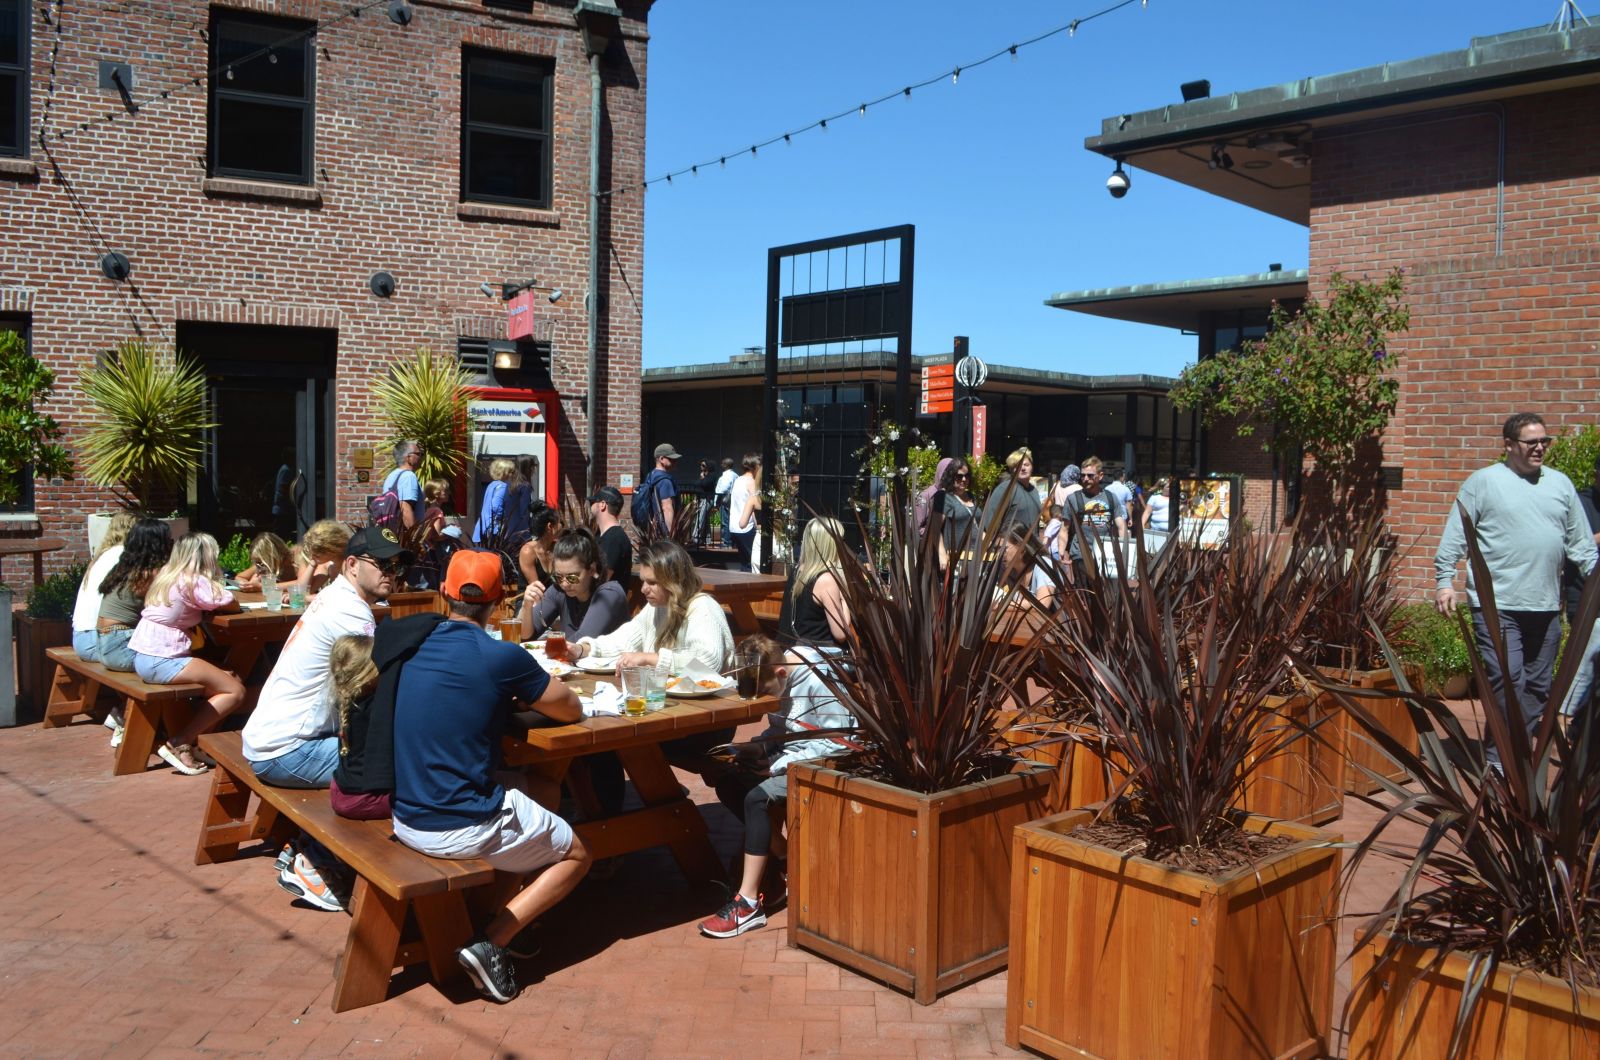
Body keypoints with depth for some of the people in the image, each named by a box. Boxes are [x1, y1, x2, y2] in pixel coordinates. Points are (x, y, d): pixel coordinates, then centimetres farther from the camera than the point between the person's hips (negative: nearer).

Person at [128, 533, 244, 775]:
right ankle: (179, 744, -9)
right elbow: (231, 605, -8)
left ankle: (193, 739, 4)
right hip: (160, 662, -10)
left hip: (142, 655, 10)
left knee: (232, 678, 11)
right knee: (235, 691, -10)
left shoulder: (166, 576, 15)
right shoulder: (193, 582, -12)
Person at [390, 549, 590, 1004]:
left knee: (516, 783, 31)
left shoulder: (413, 644, 1)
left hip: (404, 819, 7)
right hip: (462, 829, -6)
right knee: (577, 857, 15)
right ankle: (491, 942, -3)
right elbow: (571, 709, -1)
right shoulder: (502, 657, -16)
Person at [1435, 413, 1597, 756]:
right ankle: (1501, 758, -2)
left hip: (1546, 606, 6)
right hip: (1496, 603, -5)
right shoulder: (1483, 481, -1)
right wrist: (1444, 581, -10)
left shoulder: (1561, 484, 14)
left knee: (1537, 686, 11)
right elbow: (1454, 536, -3)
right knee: (1508, 682, -11)